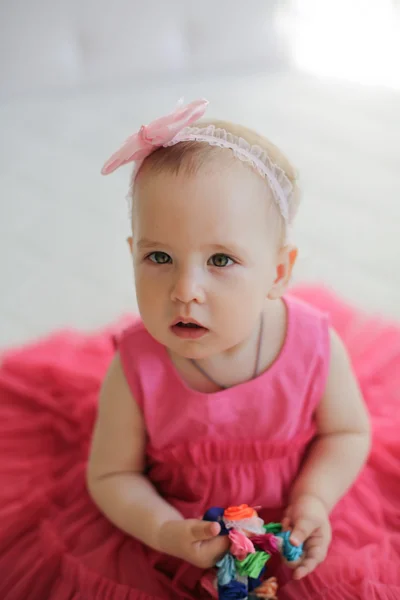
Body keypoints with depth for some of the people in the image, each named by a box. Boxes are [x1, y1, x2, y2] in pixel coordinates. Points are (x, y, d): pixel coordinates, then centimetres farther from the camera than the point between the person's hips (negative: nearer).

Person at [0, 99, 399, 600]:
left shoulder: (318, 348, -24)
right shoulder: (135, 371, -26)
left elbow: (348, 433, -4)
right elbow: (111, 475, -11)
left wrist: (314, 499, -20)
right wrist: (168, 531, -26)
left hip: (291, 521, 1)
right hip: (169, 521, 0)